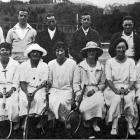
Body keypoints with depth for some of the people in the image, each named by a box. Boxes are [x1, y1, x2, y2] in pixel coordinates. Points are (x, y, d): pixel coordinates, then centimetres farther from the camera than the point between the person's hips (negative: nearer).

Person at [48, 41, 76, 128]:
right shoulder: (51, 64, 8)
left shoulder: (72, 63, 2)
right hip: (54, 89, 2)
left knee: (62, 102, -33)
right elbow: (49, 80, 13)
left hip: (67, 89, -2)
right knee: (50, 102, -29)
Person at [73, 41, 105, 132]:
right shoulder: (80, 66, 4)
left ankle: (95, 122, -7)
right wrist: (78, 93, -12)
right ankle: (87, 119, 11)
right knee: (83, 108, -27)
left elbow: (102, 84, 9)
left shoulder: (101, 67, 8)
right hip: (84, 91, -1)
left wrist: (95, 89, -9)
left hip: (96, 91, 1)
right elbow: (76, 82, 3)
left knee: (99, 101, -32)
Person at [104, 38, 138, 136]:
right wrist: (116, 89, -17)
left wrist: (127, 89, -17)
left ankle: (131, 125, -27)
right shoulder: (110, 62, 8)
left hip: (127, 88, 1)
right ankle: (114, 126, -32)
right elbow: (109, 79, -2)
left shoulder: (131, 62, 10)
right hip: (113, 88, 0)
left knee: (129, 99, -32)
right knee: (116, 99, -32)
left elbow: (133, 79, 2)